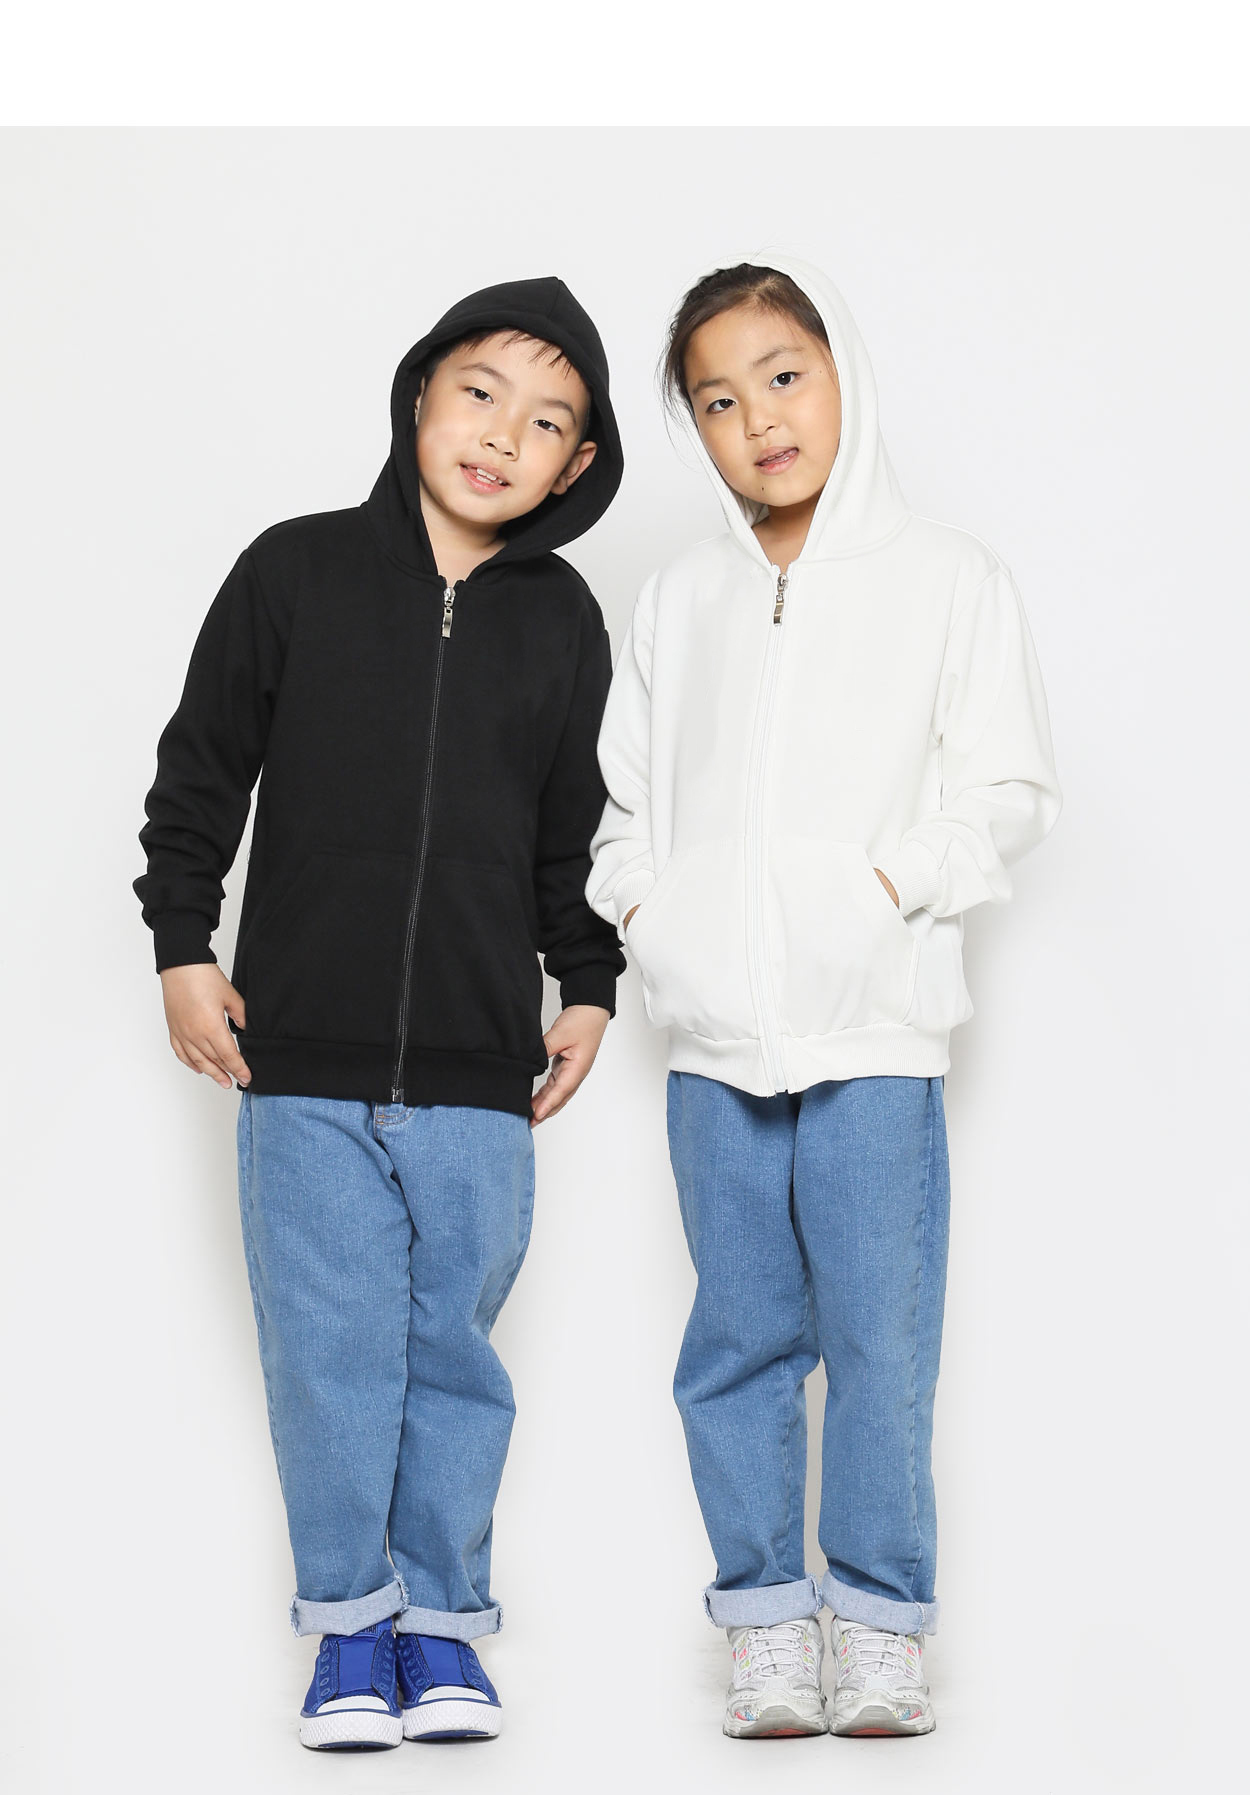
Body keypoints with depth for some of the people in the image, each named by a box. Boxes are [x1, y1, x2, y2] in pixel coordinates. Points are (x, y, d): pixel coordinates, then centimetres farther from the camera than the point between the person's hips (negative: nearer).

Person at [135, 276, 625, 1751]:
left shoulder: (565, 625, 6)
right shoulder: (294, 573, -1)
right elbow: (201, 772, 6)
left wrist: (587, 988, 12)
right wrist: (183, 950, 3)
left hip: (482, 1076, 2)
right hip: (304, 1064, -1)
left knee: (455, 1350, 9)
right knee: (331, 1353, 3)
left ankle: (440, 1619, 22)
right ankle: (350, 1621, 17)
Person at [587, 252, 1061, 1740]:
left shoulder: (949, 579, 3)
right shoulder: (677, 601, 12)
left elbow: (1006, 792, 0)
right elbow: (620, 784, 19)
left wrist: (885, 886, -12)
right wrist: (639, 899, 2)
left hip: (875, 1033, -3)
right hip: (713, 1037, 3)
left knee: (881, 1339, -1)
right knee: (739, 1342, 7)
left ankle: (881, 1623, 12)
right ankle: (766, 1618, 17)